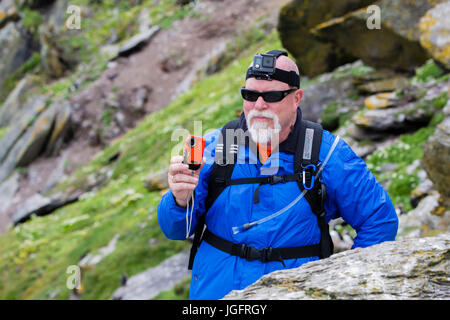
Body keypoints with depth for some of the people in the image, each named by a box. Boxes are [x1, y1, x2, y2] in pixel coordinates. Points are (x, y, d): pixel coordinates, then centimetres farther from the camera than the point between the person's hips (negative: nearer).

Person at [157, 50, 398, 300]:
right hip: (213, 292, 3)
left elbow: (381, 221, 5)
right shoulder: (215, 146, 1)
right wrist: (181, 199, -21)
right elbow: (175, 229, 0)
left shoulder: (327, 154, -2)